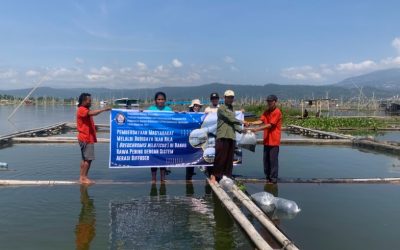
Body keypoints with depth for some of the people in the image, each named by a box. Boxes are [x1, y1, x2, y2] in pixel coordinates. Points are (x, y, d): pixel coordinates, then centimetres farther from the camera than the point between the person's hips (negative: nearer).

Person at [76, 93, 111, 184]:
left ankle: (82, 177, 17)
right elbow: (92, 113, -31)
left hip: (88, 138, 10)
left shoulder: (85, 110, 20)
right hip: (86, 139, -10)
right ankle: (84, 177, -3)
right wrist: (104, 109, -30)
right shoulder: (81, 110, -13)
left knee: (85, 158, 12)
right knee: (88, 159, -8)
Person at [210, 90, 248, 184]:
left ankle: (227, 177, 14)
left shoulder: (232, 109, 22)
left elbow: (233, 123, 18)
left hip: (232, 137, 7)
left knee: (229, 159, 7)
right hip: (223, 137, -7)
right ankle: (214, 175, 4)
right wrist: (242, 122, -1)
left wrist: (241, 130, 4)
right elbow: (230, 119, -9)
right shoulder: (221, 109, -2)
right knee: (220, 158, -6)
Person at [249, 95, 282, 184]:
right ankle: (267, 177, 19)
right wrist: (252, 123, -15)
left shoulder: (277, 112, -10)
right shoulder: (266, 112, 14)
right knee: (265, 159, 9)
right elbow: (261, 121, 3)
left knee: (273, 160, -5)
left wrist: (257, 129, -22)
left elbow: (270, 125, -17)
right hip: (267, 140, 7)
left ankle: (273, 178, 2)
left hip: (274, 140, -7)